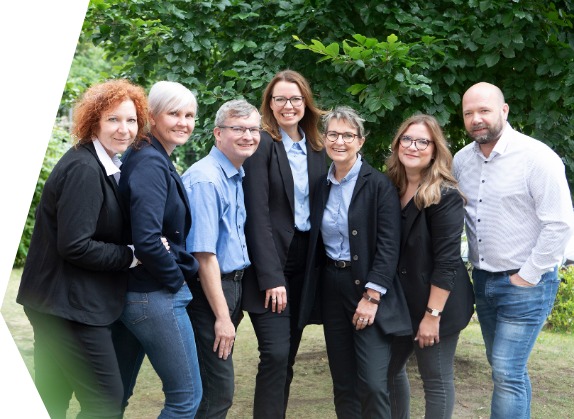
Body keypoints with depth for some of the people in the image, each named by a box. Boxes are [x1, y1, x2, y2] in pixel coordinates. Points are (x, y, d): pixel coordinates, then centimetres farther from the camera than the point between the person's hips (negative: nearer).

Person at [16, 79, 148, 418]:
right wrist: (132, 256, -16)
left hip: (60, 302, 10)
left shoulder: (107, 166, 10)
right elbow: (74, 246, -24)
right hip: (69, 304, -10)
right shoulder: (84, 170, -19)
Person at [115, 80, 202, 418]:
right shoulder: (150, 163, -17)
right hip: (156, 297, -10)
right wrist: (176, 279, -11)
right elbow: (147, 240, -26)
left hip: (133, 295, 10)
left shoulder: (154, 159, 12)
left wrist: (179, 273, 8)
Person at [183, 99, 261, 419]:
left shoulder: (239, 176, 11)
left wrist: (235, 305, 13)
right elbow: (204, 255, -20)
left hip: (232, 283, 9)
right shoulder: (206, 179, -18)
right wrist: (222, 316, -19)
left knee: (217, 388, 17)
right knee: (217, 392, -4)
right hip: (208, 291, -9)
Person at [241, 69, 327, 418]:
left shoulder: (317, 149, 11)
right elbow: (257, 215, -14)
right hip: (270, 263, -6)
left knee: (289, 355, 9)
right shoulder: (262, 144, -8)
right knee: (275, 353, -11)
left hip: (305, 261, 6)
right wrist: (271, 277, -19)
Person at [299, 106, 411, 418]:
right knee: (343, 382, 10)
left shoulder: (379, 184, -8)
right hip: (331, 288, 5)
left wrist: (371, 297, -17)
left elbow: (389, 245, -12)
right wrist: (316, 292, 4)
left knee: (372, 384, -9)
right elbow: (317, 244, 12)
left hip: (368, 289, -5)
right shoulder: (322, 185, 9)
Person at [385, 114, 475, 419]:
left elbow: (447, 260, -18)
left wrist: (432, 314, -20)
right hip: (399, 301, 7)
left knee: (436, 380, 4)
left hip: (436, 304, -7)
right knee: (388, 369, 16)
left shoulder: (445, 196, -15)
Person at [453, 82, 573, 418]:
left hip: (525, 285, -6)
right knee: (507, 369, 16)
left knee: (507, 374, -7)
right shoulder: (462, 159, 4)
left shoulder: (537, 157, -15)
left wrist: (526, 278, -15)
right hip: (483, 280, 6)